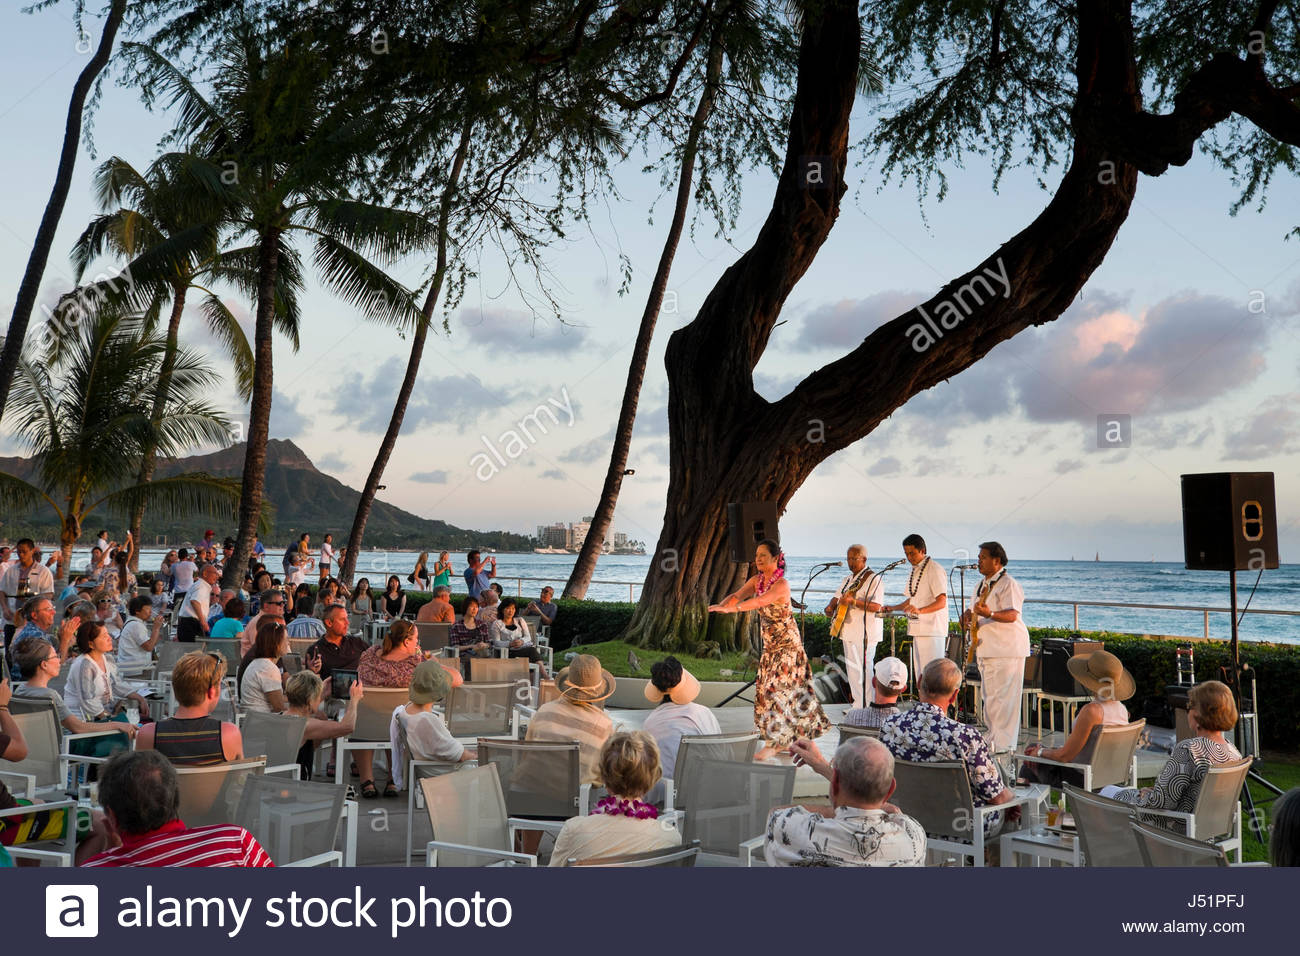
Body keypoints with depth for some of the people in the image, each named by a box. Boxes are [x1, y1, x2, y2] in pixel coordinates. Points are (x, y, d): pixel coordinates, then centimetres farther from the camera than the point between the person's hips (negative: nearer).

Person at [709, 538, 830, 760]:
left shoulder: (782, 584, -22)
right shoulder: (757, 580, 4)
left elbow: (761, 601, -37)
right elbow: (738, 595, -7)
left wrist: (732, 608, -48)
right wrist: (722, 604, -29)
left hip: (787, 644, -8)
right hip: (770, 644, 8)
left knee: (778, 689, -9)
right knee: (766, 689, 10)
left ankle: (772, 744, -5)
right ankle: (786, 739, 23)